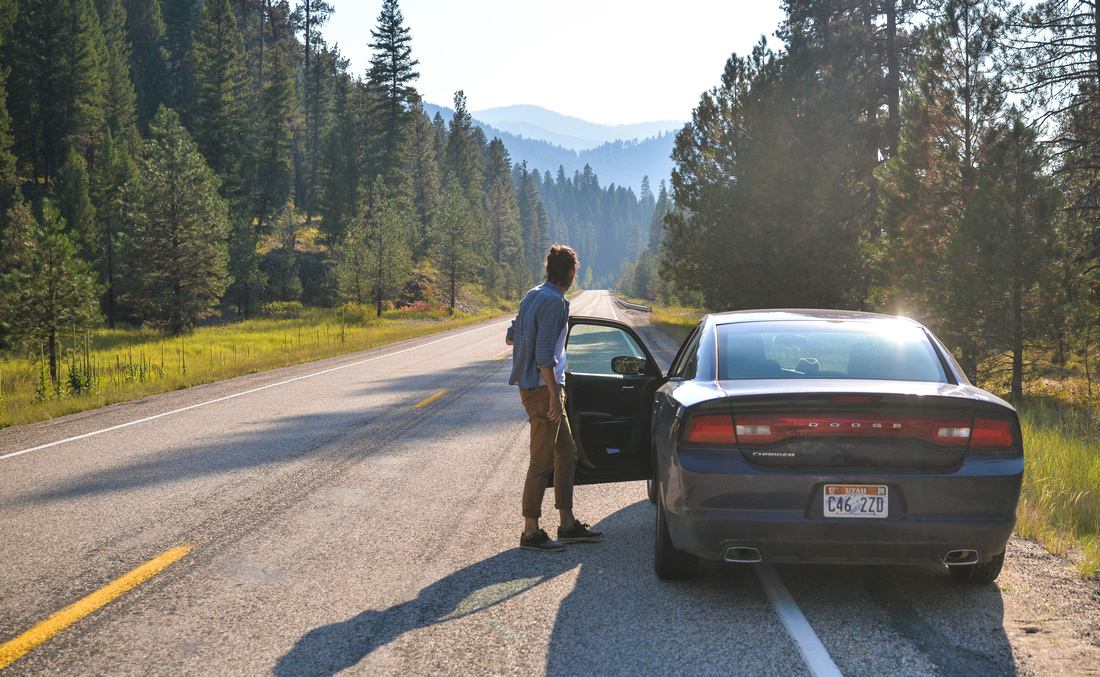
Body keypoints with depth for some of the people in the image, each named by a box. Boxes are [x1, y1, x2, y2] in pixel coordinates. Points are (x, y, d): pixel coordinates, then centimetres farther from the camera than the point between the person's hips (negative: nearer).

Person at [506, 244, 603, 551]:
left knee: (567, 453, 15)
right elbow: (545, 356, -22)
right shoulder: (554, 302, -18)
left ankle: (568, 524, 21)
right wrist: (554, 398, -20)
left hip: (534, 387, 10)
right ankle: (531, 532, 3)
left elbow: (510, 338, 21)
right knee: (542, 462, -3)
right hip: (543, 388, -10)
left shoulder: (533, 296, 11)